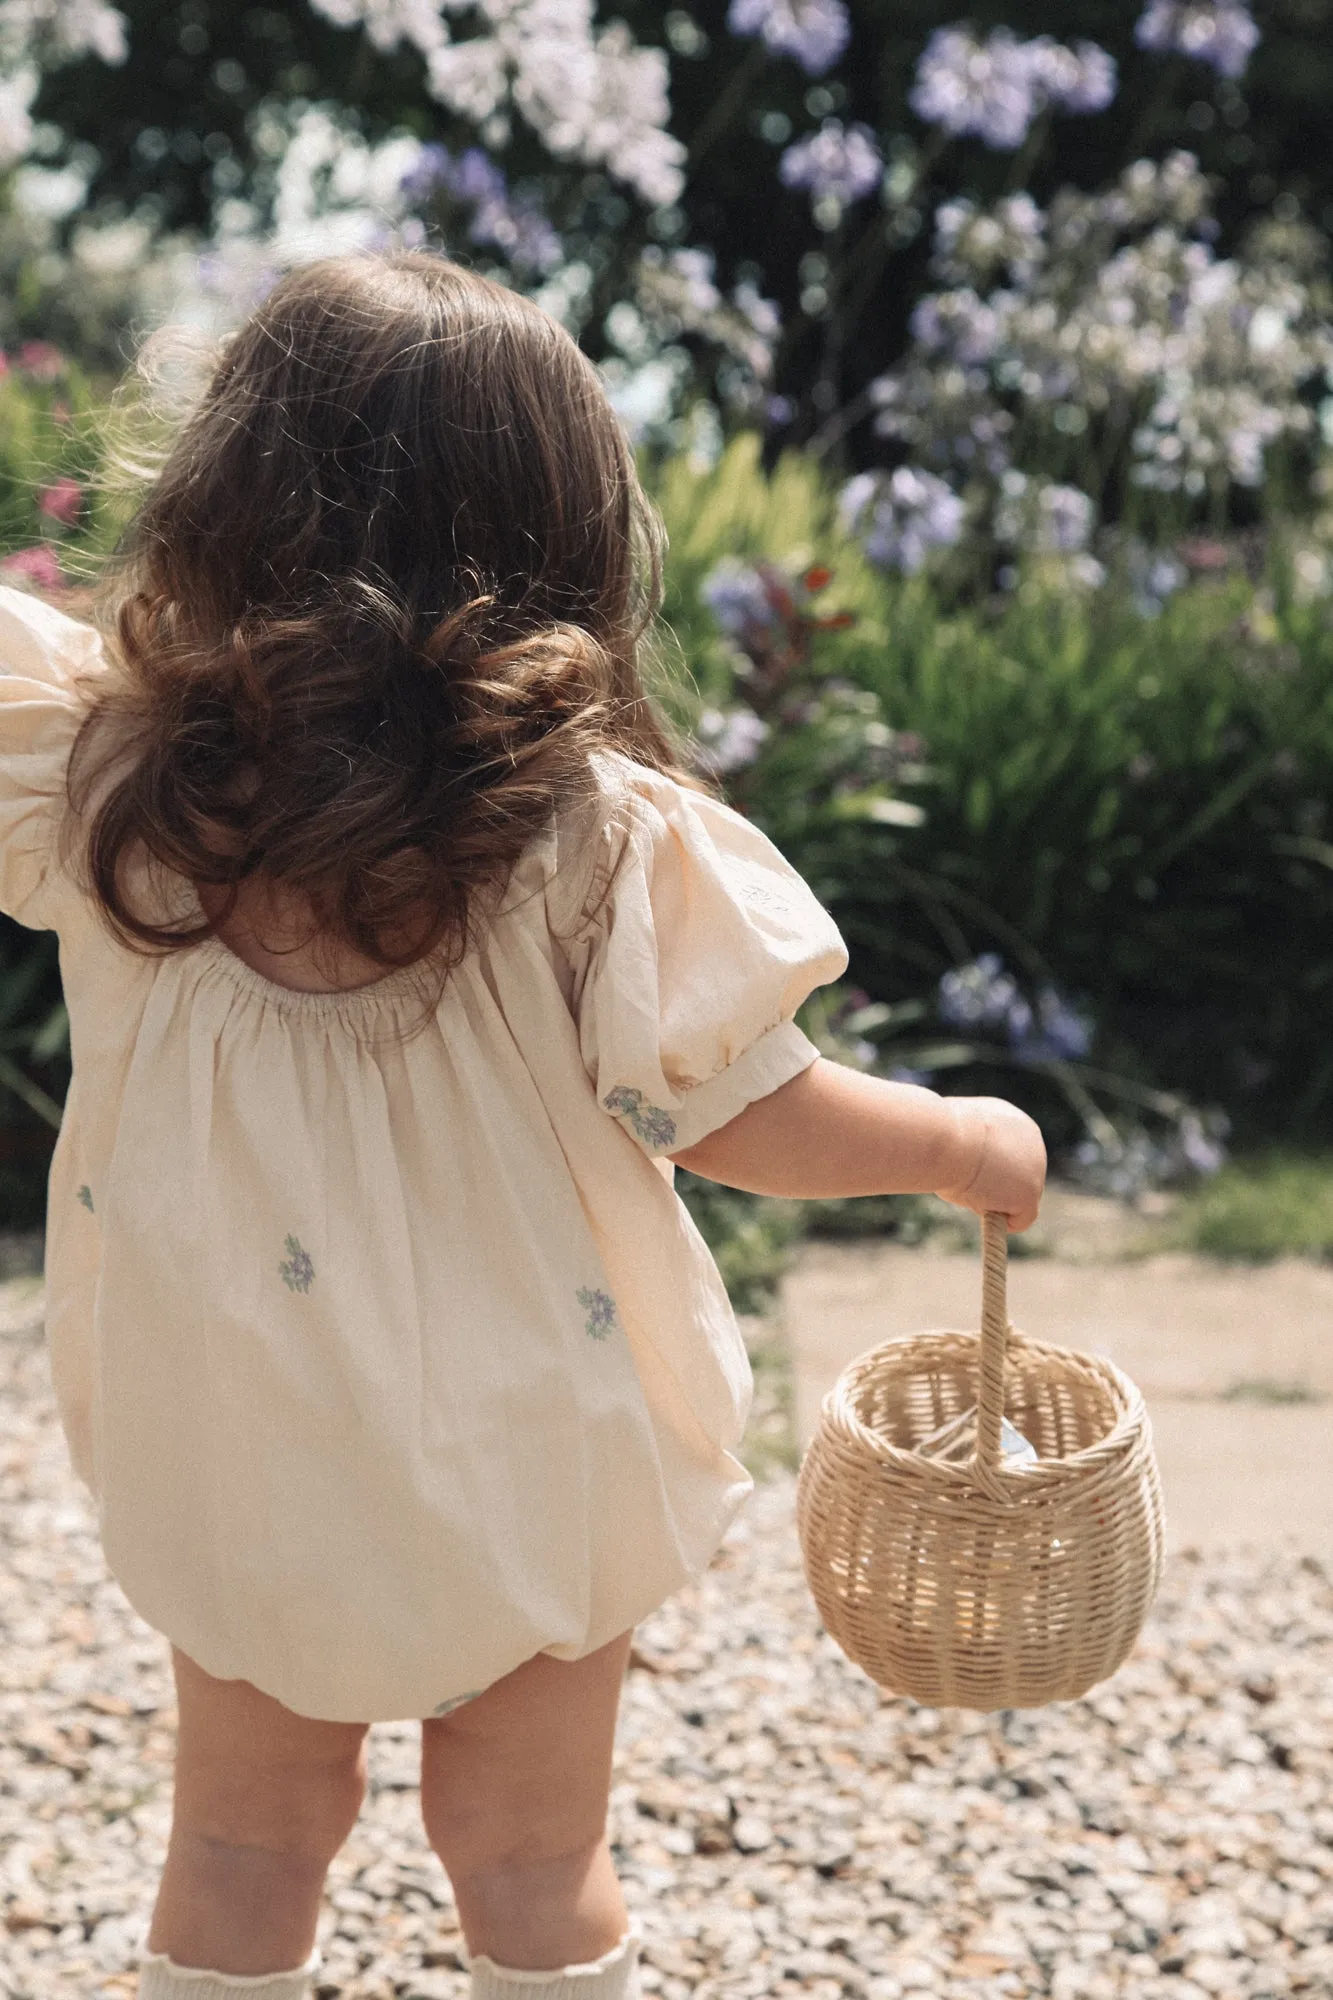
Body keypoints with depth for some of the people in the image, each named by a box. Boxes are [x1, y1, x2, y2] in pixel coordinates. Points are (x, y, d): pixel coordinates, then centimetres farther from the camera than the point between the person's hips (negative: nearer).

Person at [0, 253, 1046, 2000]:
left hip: (235, 1464, 2)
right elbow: (746, 1121, -14)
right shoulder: (599, 841, -24)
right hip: (525, 1473, -2)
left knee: (243, 1850, 24)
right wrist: (968, 1142, 2)